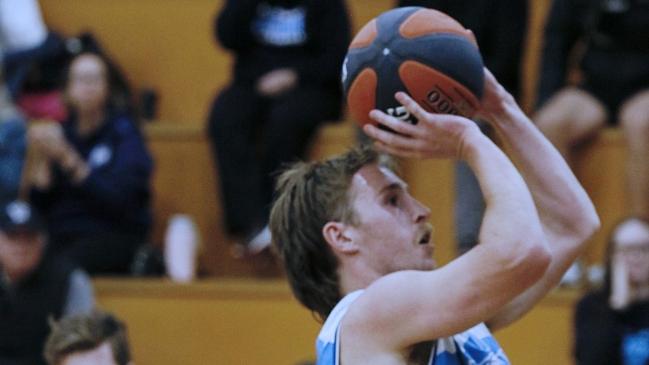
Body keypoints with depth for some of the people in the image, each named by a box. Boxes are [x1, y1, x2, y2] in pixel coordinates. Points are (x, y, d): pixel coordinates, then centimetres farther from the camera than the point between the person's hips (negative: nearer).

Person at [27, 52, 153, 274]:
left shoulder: (123, 132, 2)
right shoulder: (62, 134, 14)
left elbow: (118, 198, -15)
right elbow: (38, 204, 10)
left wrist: (67, 158, -21)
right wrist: (43, 161, -7)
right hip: (60, 237, 4)